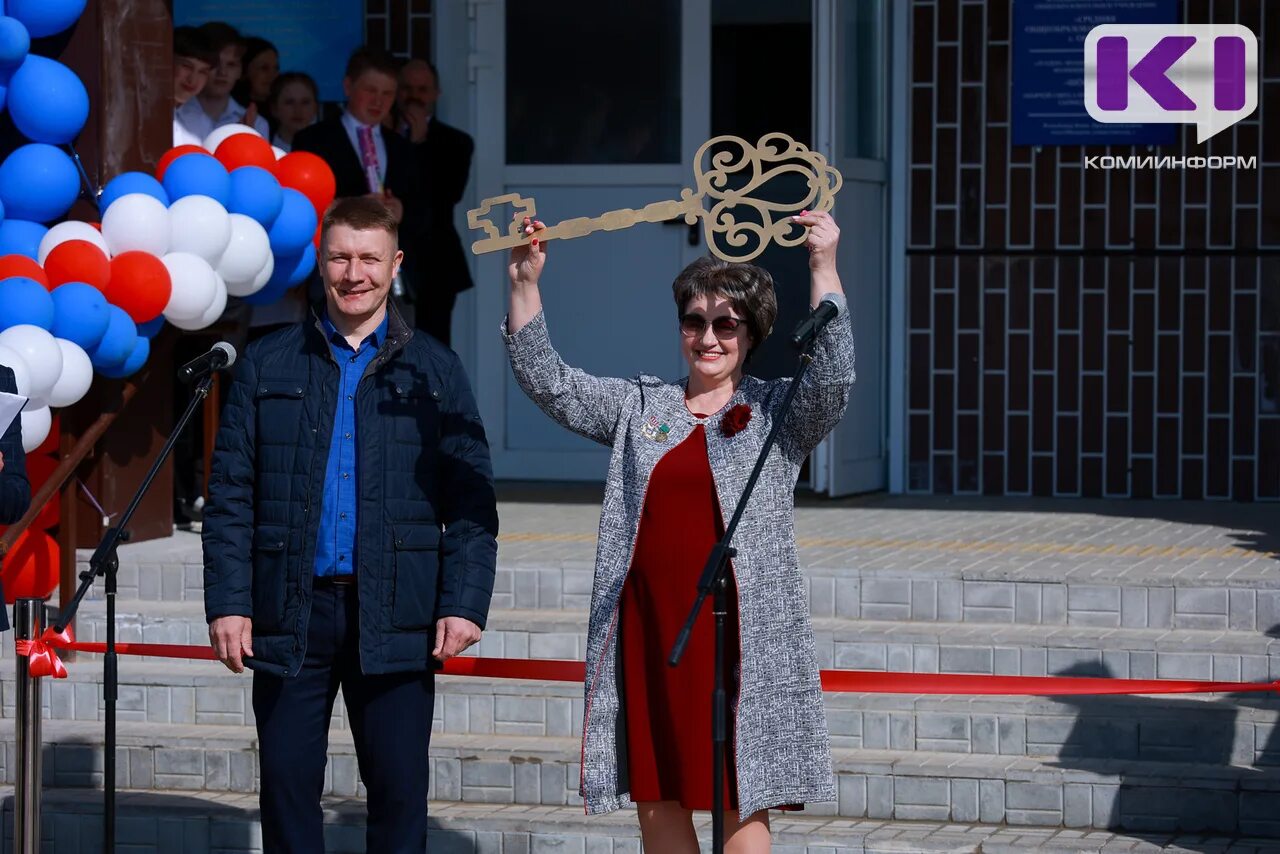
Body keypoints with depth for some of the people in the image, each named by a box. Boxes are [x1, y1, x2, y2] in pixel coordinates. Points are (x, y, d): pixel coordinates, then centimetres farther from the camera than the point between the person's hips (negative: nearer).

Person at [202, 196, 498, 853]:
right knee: (287, 782, 2)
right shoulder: (266, 366, 10)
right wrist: (227, 601, -3)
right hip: (291, 613, 1)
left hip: (394, 617, -1)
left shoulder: (433, 371, 9)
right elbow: (230, 496, 7)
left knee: (399, 787, 0)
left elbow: (471, 500, 5)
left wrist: (465, 602, -5)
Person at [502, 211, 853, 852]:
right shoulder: (640, 407, 14)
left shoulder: (779, 413, 5)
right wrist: (524, 285, -4)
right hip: (648, 627, 4)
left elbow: (832, 377, -12)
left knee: (740, 800, -3)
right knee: (656, 797, 7)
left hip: (738, 628, -3)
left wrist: (823, 270, -20)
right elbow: (549, 384, 8)